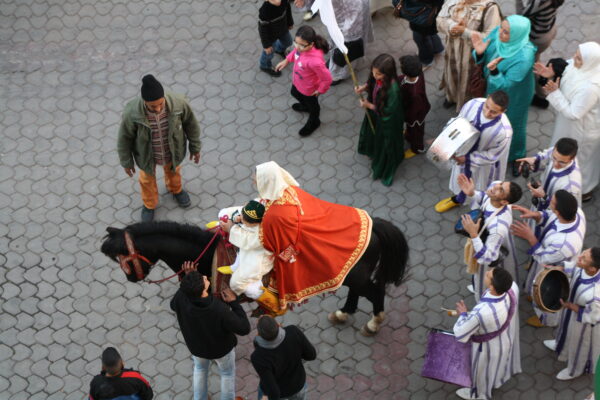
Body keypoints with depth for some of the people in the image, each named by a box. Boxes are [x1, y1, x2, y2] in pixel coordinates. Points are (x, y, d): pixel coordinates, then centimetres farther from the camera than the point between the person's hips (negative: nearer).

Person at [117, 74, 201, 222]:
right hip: (147, 155, -1)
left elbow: (190, 124, -14)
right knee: (147, 179, 29)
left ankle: (175, 189, 70)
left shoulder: (179, 104, -36)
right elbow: (125, 137, -19)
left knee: (173, 171, 34)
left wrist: (195, 147, 1)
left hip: (173, 152, 1)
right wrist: (126, 162, -4)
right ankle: (149, 204, 62)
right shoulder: (132, 113, -39)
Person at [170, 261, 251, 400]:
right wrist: (234, 302, -23)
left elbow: (173, 305, -8)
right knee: (227, 373, 29)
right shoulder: (220, 310, -44)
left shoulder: (181, 298, -35)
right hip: (221, 349, -3)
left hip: (196, 346, 3)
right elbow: (244, 328, -30)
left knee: (200, 368, 36)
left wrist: (188, 278, -12)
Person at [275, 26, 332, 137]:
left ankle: (313, 122, 61)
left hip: (309, 89, -7)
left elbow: (327, 79, -36)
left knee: (312, 104, 27)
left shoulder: (315, 61, -49)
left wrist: (320, 90, -18)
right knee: (295, 94, 39)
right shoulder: (302, 46, -29)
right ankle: (305, 106, 74)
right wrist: (286, 60, 4)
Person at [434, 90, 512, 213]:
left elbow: (492, 156, -24)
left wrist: (467, 158, -28)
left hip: (484, 162, -4)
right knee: (461, 177, 34)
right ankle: (458, 199, 68)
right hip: (463, 151, 5)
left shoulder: (504, 131, -40)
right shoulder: (473, 104, -30)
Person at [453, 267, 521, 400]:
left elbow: (460, 334, -30)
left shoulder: (480, 313, -48)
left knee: (482, 370, 29)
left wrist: (463, 314, -13)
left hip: (488, 348, -5)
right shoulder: (512, 286, -31)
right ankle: (497, 378, 70)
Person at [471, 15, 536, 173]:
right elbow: (482, 58, -12)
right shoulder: (497, 33, -25)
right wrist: (479, 52, -36)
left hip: (513, 95, -5)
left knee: (513, 125, 23)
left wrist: (493, 70, -52)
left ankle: (517, 157, 53)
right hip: (493, 88, 5)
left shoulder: (524, 56, -41)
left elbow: (506, 84, -34)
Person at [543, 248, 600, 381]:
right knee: (568, 328, 38)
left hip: (585, 320, -6)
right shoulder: (582, 266, -32)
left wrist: (570, 306, -24)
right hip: (573, 301, 6)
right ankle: (562, 344, 73)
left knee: (580, 343, 28)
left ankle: (576, 369, 61)